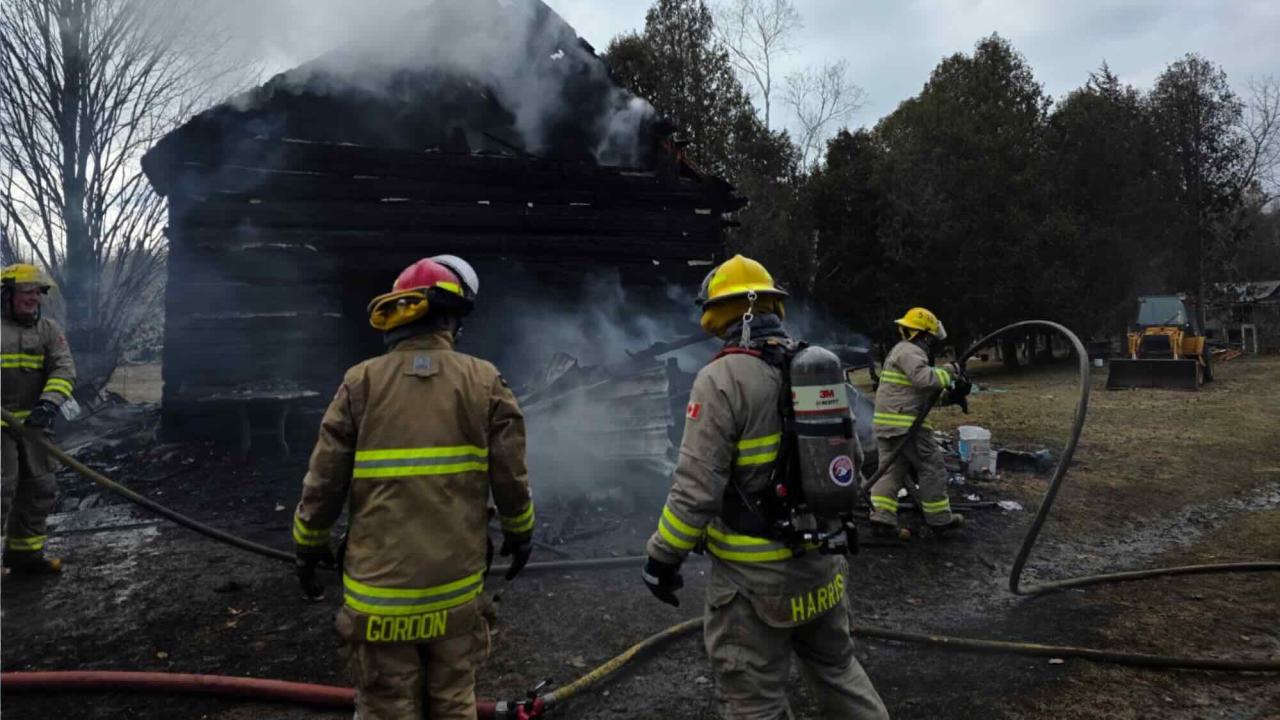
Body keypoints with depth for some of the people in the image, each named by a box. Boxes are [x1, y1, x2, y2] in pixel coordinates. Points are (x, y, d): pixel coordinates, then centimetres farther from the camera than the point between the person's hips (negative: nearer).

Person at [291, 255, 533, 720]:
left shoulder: (361, 382, -5)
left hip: (379, 587, 0)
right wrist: (520, 533, 16)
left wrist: (308, 546, 14)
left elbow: (324, 480, -3)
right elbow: (511, 477, -3)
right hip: (456, 585, 1)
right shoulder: (484, 381, -4)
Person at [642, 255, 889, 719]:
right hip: (823, 559, 7)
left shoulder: (723, 378, -18)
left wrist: (664, 557, -10)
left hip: (756, 573, -7)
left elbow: (696, 487, -21)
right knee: (836, 666, 26)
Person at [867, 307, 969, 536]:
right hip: (906, 422, -10)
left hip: (887, 422, 10)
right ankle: (939, 519, 12)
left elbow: (926, 390, 22)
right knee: (932, 468, 3)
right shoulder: (910, 351, -10)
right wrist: (949, 371, -12)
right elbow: (924, 378, -26)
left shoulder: (902, 351, 23)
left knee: (891, 469, 8)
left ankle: (881, 517, 1)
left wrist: (949, 395, 10)